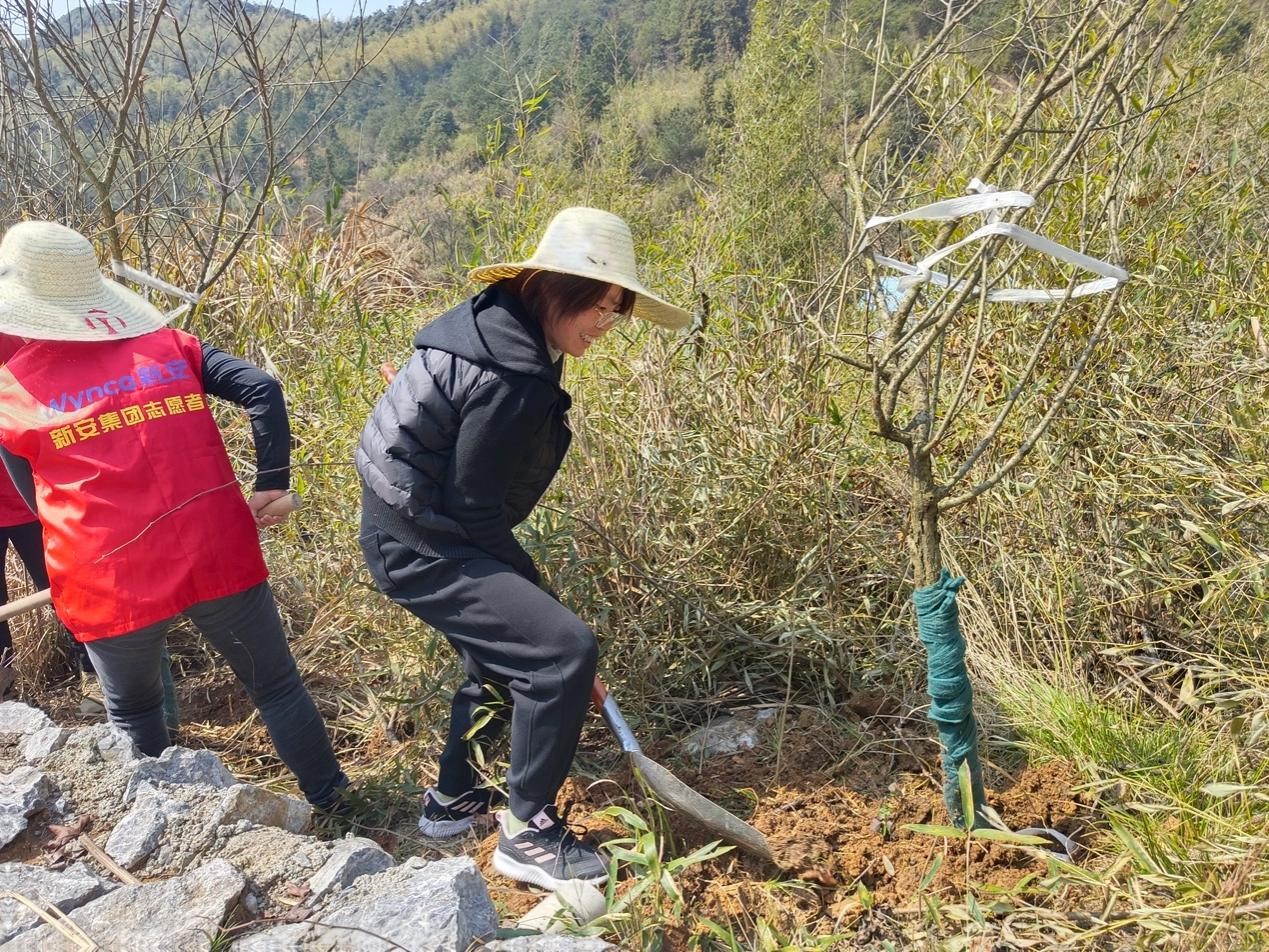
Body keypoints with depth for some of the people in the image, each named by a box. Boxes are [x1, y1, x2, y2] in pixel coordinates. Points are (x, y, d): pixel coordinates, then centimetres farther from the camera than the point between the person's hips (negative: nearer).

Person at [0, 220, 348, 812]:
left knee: (132, 713, 25)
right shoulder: (165, 345, 6)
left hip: (107, 584, -1)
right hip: (217, 557, 1)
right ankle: (330, 801, 30)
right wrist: (272, 483, -2)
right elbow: (261, 389, -7)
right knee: (276, 686, 18)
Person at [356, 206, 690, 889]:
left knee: (502, 647, 25)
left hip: (414, 532, 11)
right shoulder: (511, 377, -25)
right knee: (561, 649, -15)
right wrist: (535, 587, -8)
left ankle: (452, 799, 41)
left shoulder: (495, 326, 5)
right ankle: (527, 833, 1)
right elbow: (472, 507, -20)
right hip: (423, 548, -11)